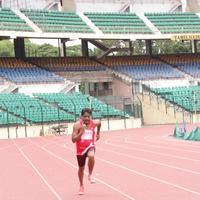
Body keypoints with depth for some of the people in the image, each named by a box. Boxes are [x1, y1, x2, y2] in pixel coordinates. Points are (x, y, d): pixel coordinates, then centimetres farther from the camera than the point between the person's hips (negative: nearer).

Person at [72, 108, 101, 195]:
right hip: (81, 149, 0)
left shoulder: (94, 123, -9)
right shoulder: (77, 125, -18)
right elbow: (73, 140, -20)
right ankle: (81, 186, 39)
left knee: (91, 156, -36)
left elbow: (99, 122, 18)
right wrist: (81, 133, -32)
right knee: (81, 168, 14)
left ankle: (90, 175, -11)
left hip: (90, 146, 0)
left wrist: (98, 133, 22)